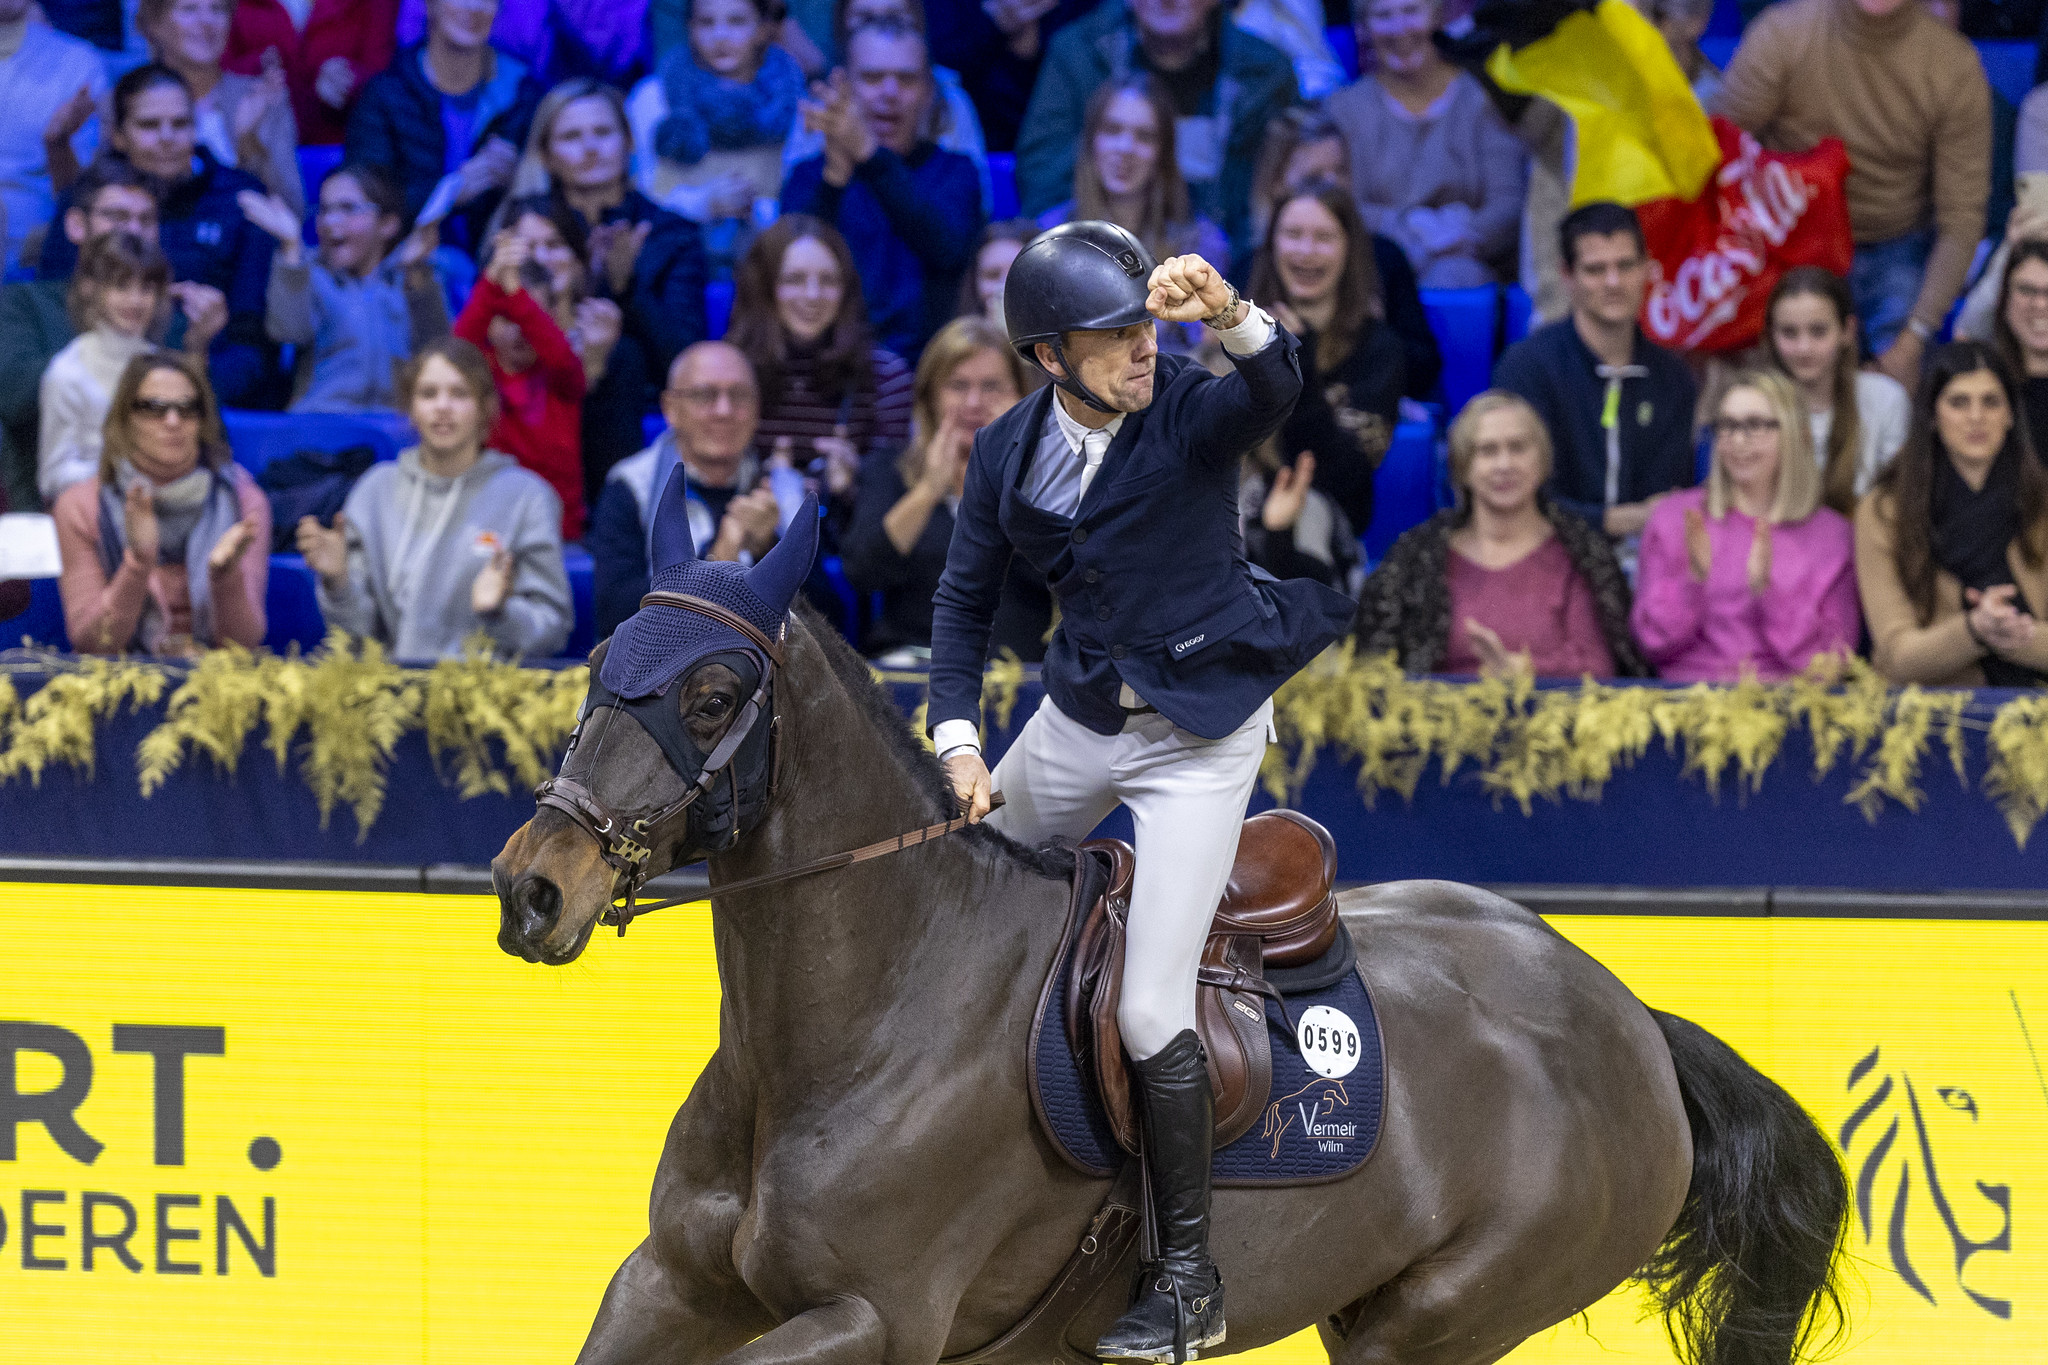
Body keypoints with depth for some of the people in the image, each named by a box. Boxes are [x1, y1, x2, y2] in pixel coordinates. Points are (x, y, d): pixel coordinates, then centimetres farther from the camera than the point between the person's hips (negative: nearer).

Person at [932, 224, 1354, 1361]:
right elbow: (965, 599, 4)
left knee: (1148, 1012, -11)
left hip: (1202, 733, -5)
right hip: (1082, 717, 5)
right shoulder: (1009, 452, -4)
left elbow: (1273, 395, -40)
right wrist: (958, 741, -9)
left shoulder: (1191, 414, -17)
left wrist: (1231, 316, -61)